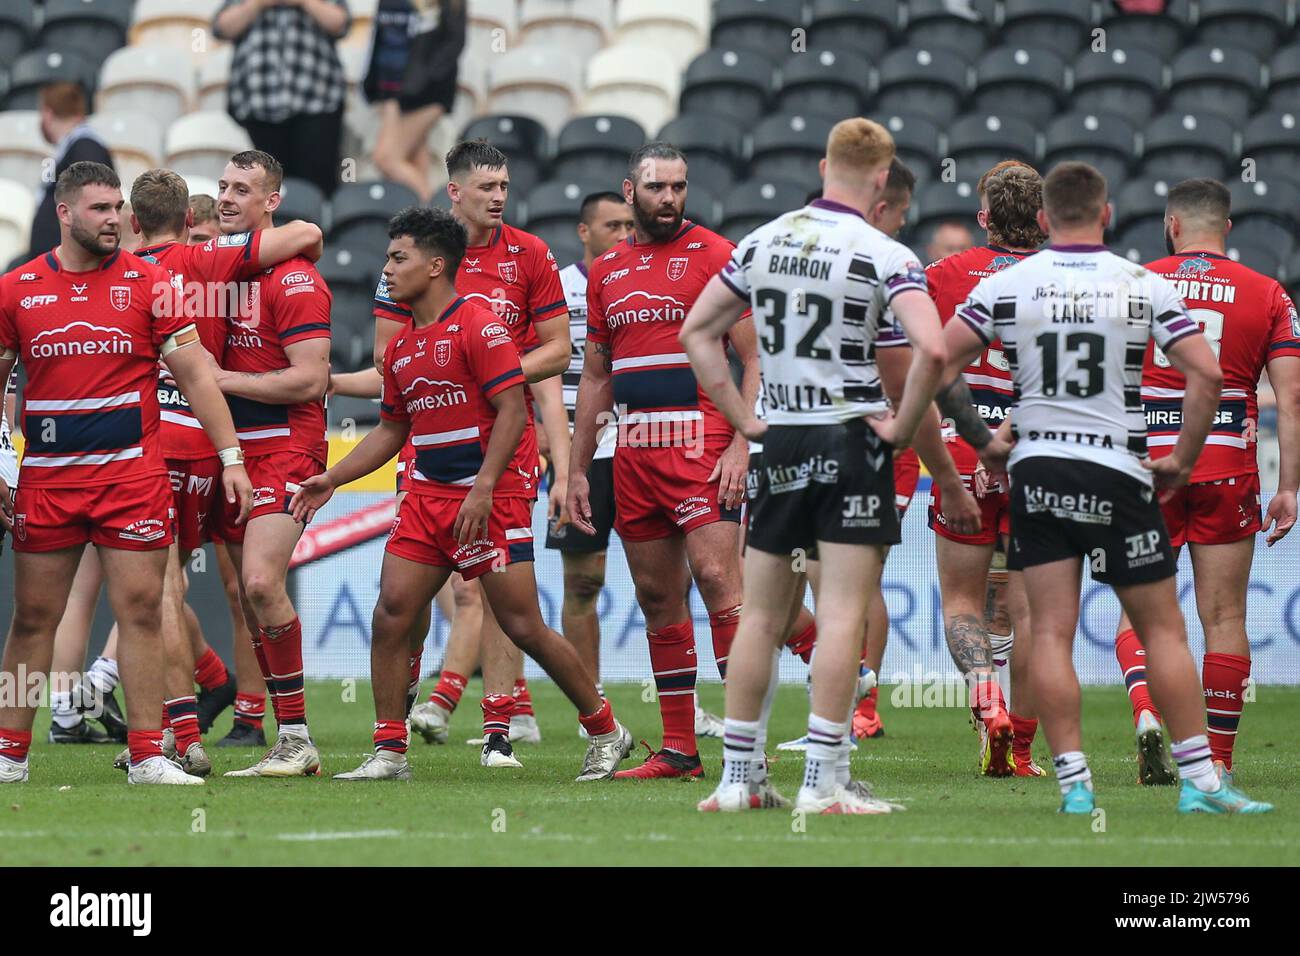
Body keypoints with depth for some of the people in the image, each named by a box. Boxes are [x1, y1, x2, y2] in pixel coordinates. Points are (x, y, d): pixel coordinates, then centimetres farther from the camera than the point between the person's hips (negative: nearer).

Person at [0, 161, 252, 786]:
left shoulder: (148, 283, 1)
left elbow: (194, 374, 3)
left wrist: (231, 456, -2)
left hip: (133, 473, -1)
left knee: (141, 611, -3)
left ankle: (147, 757, 0)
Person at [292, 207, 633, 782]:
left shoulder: (479, 327, -10)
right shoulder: (401, 347, 14)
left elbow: (512, 412, -15)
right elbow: (391, 431, 23)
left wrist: (482, 490, -21)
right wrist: (332, 479, 15)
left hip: (493, 496, -7)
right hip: (427, 494, 7)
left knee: (523, 626, -7)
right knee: (391, 613, -5)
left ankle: (605, 731, 9)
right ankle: (389, 752, 0)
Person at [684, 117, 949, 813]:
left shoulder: (763, 242, 6)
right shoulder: (884, 256, -10)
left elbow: (696, 331, 11)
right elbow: (931, 349, -24)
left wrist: (743, 417, 11)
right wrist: (901, 427, -10)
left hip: (781, 443, 5)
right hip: (852, 442, -5)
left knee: (762, 616, 11)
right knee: (842, 617, -4)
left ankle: (738, 777, 12)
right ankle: (823, 782, -7)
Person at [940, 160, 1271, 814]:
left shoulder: (1005, 285, 1)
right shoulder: (1144, 286, -1)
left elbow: (939, 363, -3)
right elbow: (1206, 373, -8)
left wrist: (983, 440, 8)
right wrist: (1182, 461, 3)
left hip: (1036, 469, 1)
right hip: (1118, 474, -1)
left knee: (1051, 631, 2)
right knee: (1162, 628, 7)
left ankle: (1074, 783, -5)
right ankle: (1199, 779, 6)